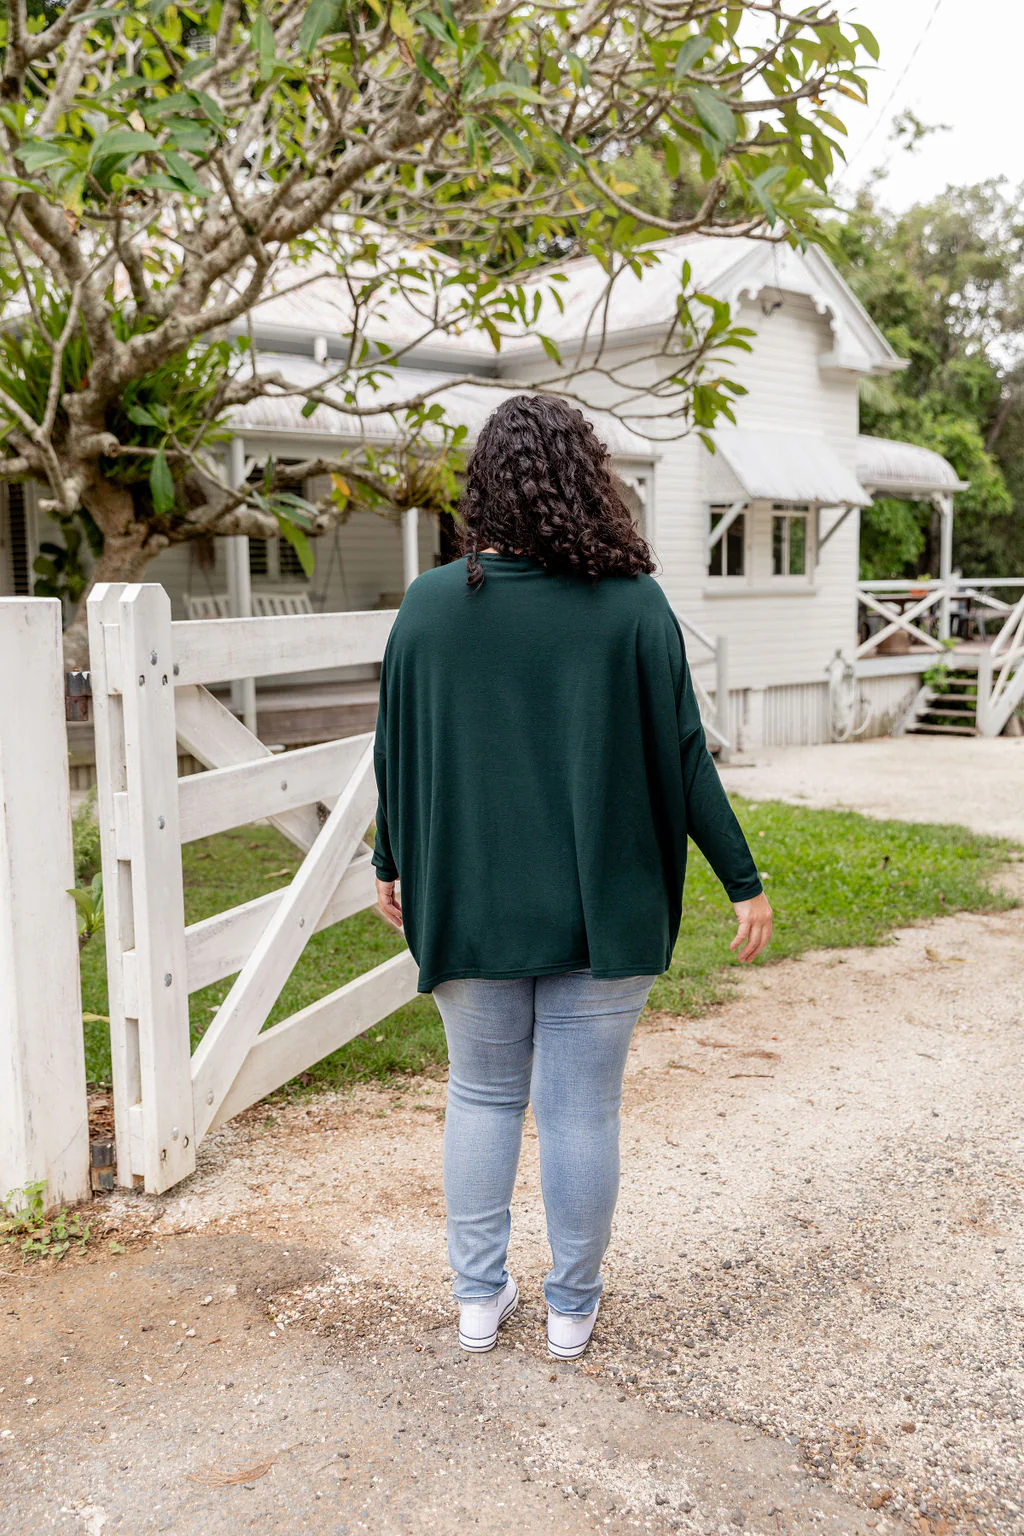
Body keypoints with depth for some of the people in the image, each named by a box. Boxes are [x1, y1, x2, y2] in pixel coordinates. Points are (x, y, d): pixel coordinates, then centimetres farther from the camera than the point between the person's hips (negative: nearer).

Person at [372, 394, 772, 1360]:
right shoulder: (632, 604, -9)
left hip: (469, 906, 2)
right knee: (582, 1108, 10)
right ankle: (572, 1308, 26)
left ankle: (478, 1298, 28)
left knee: (481, 1096, 17)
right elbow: (683, 757, -7)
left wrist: (392, 865, 18)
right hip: (599, 908, -1)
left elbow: (396, 752, 3)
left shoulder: (430, 604, -4)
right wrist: (743, 881, 2)